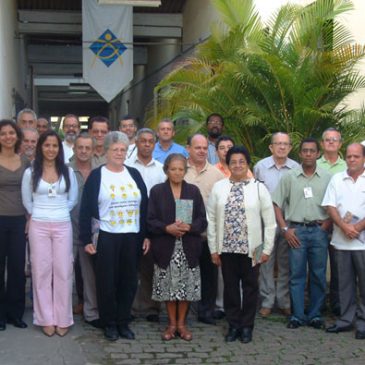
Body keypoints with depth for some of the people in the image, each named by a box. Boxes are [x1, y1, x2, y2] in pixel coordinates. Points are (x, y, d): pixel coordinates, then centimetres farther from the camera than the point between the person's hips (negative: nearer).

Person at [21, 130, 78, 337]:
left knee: (63, 272, 2)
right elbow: (27, 201, 9)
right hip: (39, 226, -1)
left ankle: (62, 319, 10)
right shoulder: (31, 172, 0)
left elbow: (73, 199, 10)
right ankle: (46, 319, 11)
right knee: (42, 271, 3)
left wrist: (58, 212, 7)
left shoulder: (68, 171, 3)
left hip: (63, 226, 1)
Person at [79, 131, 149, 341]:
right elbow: (86, 210, -4)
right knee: (107, 281, 3)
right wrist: (86, 239, -9)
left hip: (132, 237, 3)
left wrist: (147, 235, 4)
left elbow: (144, 205, 9)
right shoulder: (96, 176, -2)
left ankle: (123, 322, 21)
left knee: (129, 281, 8)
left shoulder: (134, 174, 8)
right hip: (107, 237, -3)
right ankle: (109, 323, 17)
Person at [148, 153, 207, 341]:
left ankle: (181, 323, 19)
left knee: (186, 286, 4)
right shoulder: (157, 191, 2)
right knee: (169, 286, 4)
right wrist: (167, 228, -17)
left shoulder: (194, 191, 7)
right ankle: (171, 323, 20)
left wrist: (189, 227, -14)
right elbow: (150, 220, -2)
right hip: (166, 247, -1)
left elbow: (202, 220, 4)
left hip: (188, 248, 1)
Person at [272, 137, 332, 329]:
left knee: (318, 275, 6)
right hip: (296, 230, 0)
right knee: (296, 275, 3)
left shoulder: (327, 178, 5)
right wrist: (285, 229, -3)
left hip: (319, 231, 1)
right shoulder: (289, 177, 3)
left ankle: (315, 314, 17)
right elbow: (276, 204, 3)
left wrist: (327, 224, -5)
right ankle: (297, 315, 12)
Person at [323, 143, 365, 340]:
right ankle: (346, 319, 19)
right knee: (345, 283, 10)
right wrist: (344, 227, -11)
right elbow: (330, 206, 2)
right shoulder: (336, 179, 8)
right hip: (341, 241, 3)